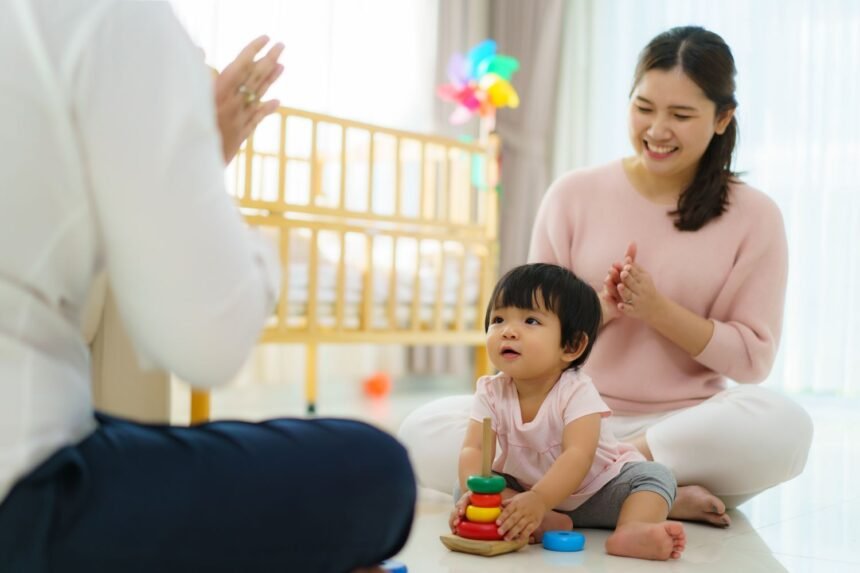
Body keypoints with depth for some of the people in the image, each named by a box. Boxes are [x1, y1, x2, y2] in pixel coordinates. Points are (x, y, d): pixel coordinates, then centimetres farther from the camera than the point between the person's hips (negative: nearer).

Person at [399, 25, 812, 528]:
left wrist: (658, 310, -14)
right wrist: (599, 310, -15)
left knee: (785, 425, -35)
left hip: (688, 427, -1)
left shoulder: (754, 216, 1)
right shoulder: (574, 195, 3)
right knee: (424, 431, -24)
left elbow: (754, 359, 0)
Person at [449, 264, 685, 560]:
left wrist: (537, 500, -53)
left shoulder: (577, 392, -24)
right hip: (525, 489, 3)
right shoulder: (491, 392, -12)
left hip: (593, 490, -3)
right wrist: (474, 492, -43)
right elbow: (474, 449, -20)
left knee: (653, 475, -25)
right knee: (463, 485, -17)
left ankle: (632, 530, -52)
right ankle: (540, 524, -35)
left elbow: (578, 456, -37)